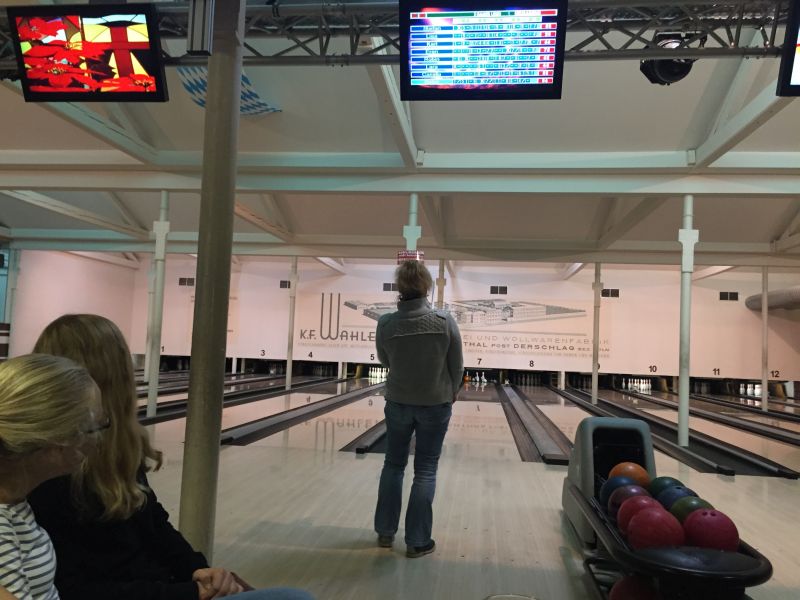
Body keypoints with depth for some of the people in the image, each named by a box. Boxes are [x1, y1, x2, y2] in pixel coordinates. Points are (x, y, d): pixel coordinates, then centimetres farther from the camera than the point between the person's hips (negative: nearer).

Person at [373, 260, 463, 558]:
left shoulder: (385, 324, -14)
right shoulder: (445, 321, -16)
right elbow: (457, 366, -5)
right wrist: (451, 394, 12)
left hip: (398, 403, 2)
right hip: (435, 405, -1)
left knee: (393, 464, 18)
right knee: (425, 471, 8)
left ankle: (385, 531, 27)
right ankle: (417, 541, 14)